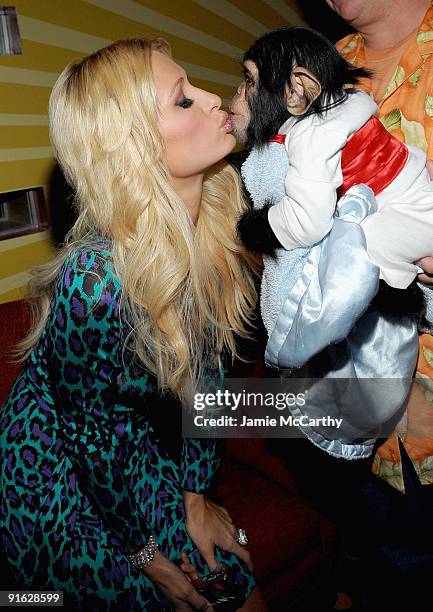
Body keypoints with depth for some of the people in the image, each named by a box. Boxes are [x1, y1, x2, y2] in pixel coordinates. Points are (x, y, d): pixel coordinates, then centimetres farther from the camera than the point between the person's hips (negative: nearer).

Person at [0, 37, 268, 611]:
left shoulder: (216, 223, -13)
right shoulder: (95, 281, -35)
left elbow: (205, 371, -3)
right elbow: (92, 426, -19)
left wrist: (192, 493, 1)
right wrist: (150, 543, -4)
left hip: (162, 458, 6)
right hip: (70, 486, -6)